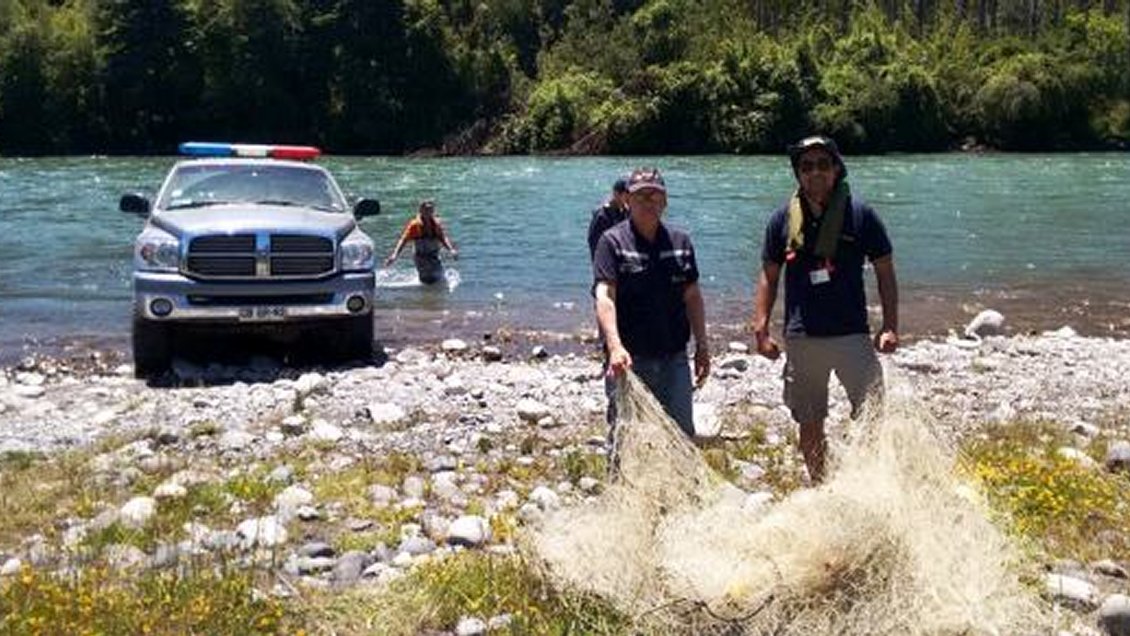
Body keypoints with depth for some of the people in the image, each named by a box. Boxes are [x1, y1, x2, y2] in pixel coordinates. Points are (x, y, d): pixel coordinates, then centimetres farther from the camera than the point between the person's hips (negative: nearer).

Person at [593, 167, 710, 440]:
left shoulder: (680, 242, 10)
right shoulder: (612, 242, -5)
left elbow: (692, 297, 15)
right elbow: (605, 297, -16)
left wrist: (702, 346, 10)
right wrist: (615, 347, -29)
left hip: (674, 358, 4)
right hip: (629, 360, -4)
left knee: (682, 433, 9)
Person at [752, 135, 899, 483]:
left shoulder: (860, 214, -1)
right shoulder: (784, 219, 5)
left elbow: (885, 273, 3)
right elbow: (769, 277, 11)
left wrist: (890, 327, -4)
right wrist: (761, 329, 4)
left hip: (851, 334, -2)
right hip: (801, 338, 2)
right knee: (810, 425, 11)